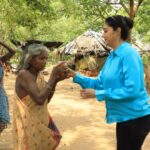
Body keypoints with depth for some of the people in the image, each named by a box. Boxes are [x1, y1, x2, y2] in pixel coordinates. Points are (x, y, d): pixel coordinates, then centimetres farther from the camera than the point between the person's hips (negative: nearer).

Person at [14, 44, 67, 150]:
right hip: (28, 124, -8)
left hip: (40, 121, 8)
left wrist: (56, 81, -8)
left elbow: (46, 100, 6)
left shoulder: (39, 74, 3)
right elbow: (39, 100, -31)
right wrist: (52, 76, -26)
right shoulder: (24, 75, -21)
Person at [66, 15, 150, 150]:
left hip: (135, 117, -9)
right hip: (125, 116, 9)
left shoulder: (129, 54, -20)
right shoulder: (113, 56, 7)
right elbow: (100, 83, 10)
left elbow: (132, 90, -26)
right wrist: (76, 76, 0)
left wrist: (97, 94, -23)